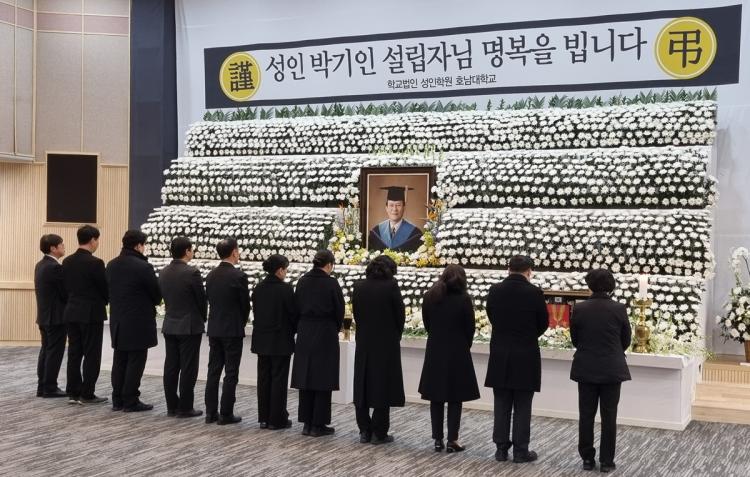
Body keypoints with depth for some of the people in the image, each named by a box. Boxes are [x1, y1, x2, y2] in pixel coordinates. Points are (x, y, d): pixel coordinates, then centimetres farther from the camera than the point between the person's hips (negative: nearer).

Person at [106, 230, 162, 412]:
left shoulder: (111, 265, 5)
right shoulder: (143, 267, -17)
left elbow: (110, 290, 11)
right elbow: (157, 294, -9)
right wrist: (150, 303, 12)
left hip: (117, 321, 7)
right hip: (138, 322, -7)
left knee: (119, 361, 12)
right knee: (135, 362, 0)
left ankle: (118, 400, 17)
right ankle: (131, 402, 3)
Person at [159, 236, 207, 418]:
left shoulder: (164, 272, 4)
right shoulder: (192, 273, -16)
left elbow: (165, 297, 10)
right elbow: (202, 299, -9)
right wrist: (202, 318, 9)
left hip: (170, 325, 7)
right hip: (190, 326, -7)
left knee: (171, 367, 9)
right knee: (188, 368, -1)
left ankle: (172, 406, 14)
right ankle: (185, 408, 2)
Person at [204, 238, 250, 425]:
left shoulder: (211, 275, 5)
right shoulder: (239, 276, -14)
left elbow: (210, 300, 9)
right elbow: (245, 304, -8)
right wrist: (242, 322, 11)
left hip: (214, 329, 6)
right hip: (233, 330, -6)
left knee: (213, 371, 11)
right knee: (231, 374, 0)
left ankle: (211, 412, 14)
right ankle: (226, 414, 2)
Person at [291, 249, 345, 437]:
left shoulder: (302, 281, 3)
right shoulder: (331, 283, -11)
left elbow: (297, 307, 5)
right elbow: (339, 310, -6)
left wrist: (304, 326, 14)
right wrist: (335, 329, 12)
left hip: (304, 334, 5)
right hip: (325, 335, -5)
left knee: (306, 378, 10)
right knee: (323, 379, 2)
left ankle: (306, 423, 13)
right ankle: (318, 425, 5)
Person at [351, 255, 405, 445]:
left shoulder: (358, 286, 0)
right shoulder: (391, 286, -12)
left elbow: (356, 313, 4)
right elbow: (400, 315, -6)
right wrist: (396, 335, 11)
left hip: (363, 343, 4)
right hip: (386, 343, -4)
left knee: (362, 386, 12)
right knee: (383, 386, 3)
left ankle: (364, 431, 15)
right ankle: (379, 433, 6)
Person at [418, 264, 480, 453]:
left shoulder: (429, 298, 1)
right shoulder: (463, 300, -12)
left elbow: (427, 324, 7)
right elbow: (470, 328, -4)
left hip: (434, 353, 4)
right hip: (457, 353, -4)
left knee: (436, 398, 10)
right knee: (455, 398, 4)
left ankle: (438, 439, 12)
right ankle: (452, 440, 5)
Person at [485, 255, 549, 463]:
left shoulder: (494, 290, -3)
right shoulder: (534, 292, -11)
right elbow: (543, 323, 0)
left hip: (500, 356, 3)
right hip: (526, 356, -3)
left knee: (502, 405, 10)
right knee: (522, 407, 5)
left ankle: (501, 449, 14)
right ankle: (521, 451, 9)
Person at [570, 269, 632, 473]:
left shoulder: (579, 309, -8)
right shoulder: (619, 309, -9)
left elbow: (574, 339, 4)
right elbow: (626, 340, 2)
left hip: (585, 368, 1)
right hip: (612, 369, -1)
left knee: (586, 415, 9)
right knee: (609, 416, 6)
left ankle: (587, 459, 14)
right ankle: (606, 461, 10)